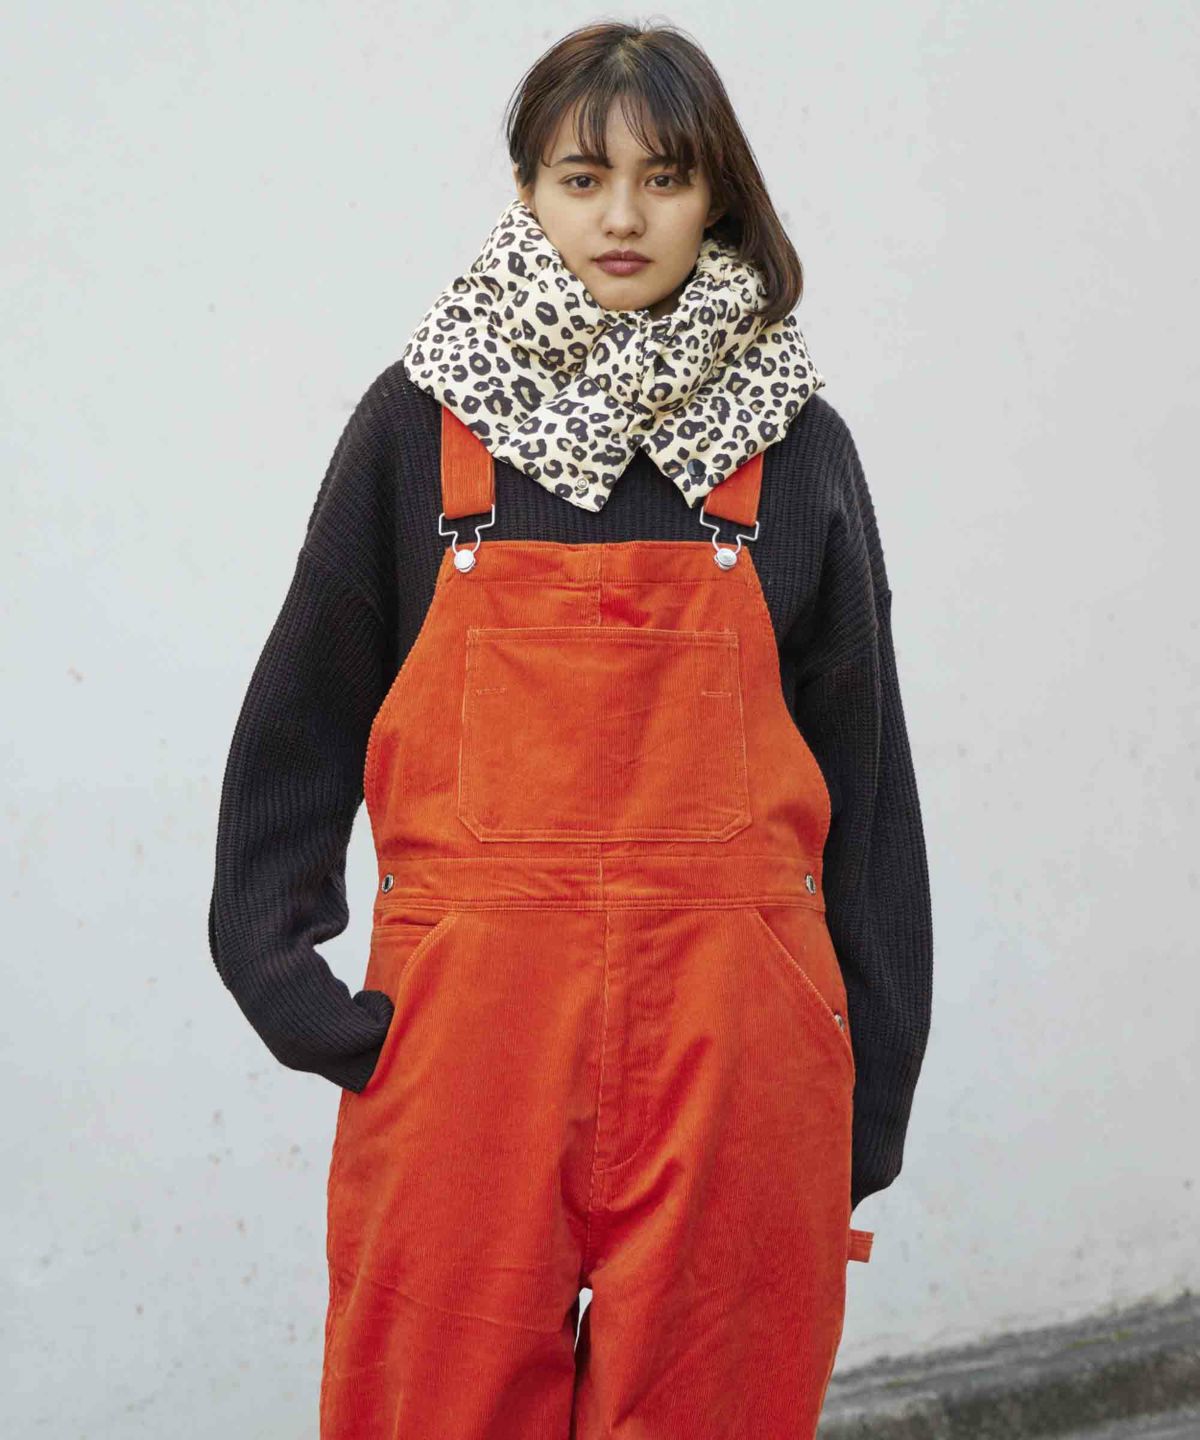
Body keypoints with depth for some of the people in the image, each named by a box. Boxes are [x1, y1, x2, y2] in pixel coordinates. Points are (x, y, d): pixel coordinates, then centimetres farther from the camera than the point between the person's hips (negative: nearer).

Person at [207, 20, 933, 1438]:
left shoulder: (792, 442, 7)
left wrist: (872, 1083, 7)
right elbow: (303, 715, 10)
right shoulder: (421, 418, 6)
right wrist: (283, 972, 1)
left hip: (731, 1036, 1)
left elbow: (861, 763, 9)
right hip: (470, 1013, 0)